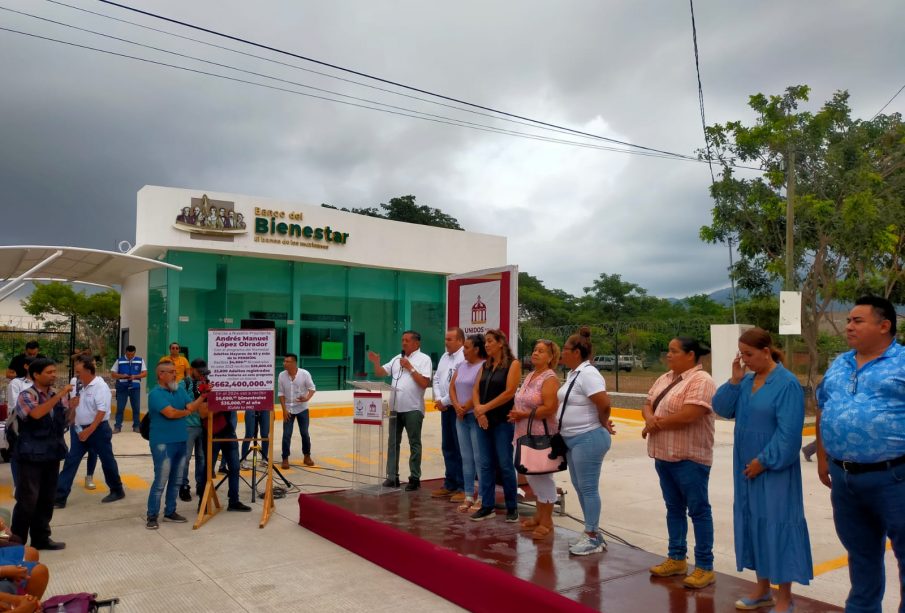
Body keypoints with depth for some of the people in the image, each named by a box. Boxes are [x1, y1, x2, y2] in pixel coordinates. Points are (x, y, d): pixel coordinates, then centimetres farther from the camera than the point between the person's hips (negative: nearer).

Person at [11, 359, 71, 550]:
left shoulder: (56, 396, 7)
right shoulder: (26, 396, -11)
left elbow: (63, 421, 17)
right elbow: (36, 413, -30)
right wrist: (60, 395, -29)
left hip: (52, 454, 6)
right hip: (32, 455, -6)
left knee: (46, 499, 12)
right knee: (27, 500, -2)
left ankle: (41, 538, 23)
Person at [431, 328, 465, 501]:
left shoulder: (464, 358, -15)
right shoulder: (444, 357, 14)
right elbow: (436, 379, 16)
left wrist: (444, 401, -12)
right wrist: (438, 399, 1)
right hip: (445, 408, 8)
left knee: (461, 449, -3)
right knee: (447, 448, 14)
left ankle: (463, 488, 6)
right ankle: (450, 485, 24)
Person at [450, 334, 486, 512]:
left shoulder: (484, 366, -10)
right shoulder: (461, 366, 15)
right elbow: (452, 387, 11)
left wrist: (465, 408, -9)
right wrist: (457, 407, -5)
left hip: (476, 417, -8)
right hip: (461, 417, 8)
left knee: (479, 458, -5)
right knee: (466, 458, 10)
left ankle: (482, 498, 2)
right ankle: (468, 496, 17)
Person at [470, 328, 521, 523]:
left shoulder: (513, 364, -5)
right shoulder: (485, 366, 14)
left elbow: (509, 392, -14)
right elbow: (476, 390, 8)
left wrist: (486, 407, -12)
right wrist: (478, 409, -10)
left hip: (503, 421, -6)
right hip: (483, 421, 6)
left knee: (505, 465, -1)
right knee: (486, 464, 7)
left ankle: (512, 507, 12)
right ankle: (487, 506, 15)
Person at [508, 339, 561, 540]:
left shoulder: (550, 378, -13)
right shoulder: (530, 376, 14)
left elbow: (549, 408, -22)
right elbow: (522, 401, 22)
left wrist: (523, 414, -16)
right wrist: (515, 413, 1)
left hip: (542, 435, -9)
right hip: (526, 434, 9)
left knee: (542, 476, 0)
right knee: (532, 476, 15)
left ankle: (547, 522, 12)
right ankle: (540, 516, 30)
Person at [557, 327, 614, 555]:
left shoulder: (587, 374, -19)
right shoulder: (573, 373, 11)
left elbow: (604, 404, -25)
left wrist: (603, 424, -9)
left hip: (588, 439, -10)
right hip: (573, 439, 10)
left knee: (588, 488, -1)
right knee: (580, 487, 16)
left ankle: (593, 538, 11)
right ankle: (593, 533, 27)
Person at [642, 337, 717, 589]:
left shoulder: (701, 381, -15)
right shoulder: (664, 379, 13)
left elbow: (688, 415, -25)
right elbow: (647, 404, 14)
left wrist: (656, 424, -13)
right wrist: (649, 417, -9)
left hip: (689, 458, -9)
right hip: (664, 455, 9)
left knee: (698, 510, 2)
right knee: (674, 508, 16)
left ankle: (705, 567, 11)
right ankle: (676, 559, 28)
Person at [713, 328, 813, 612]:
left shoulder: (787, 383, -15)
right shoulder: (747, 380, 5)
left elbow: (788, 432, -19)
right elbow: (722, 409, 1)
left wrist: (763, 461, -16)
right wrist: (734, 380, -9)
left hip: (774, 469, -7)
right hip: (747, 467, 7)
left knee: (776, 524, 0)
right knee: (754, 522, 14)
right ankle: (762, 589, 29)